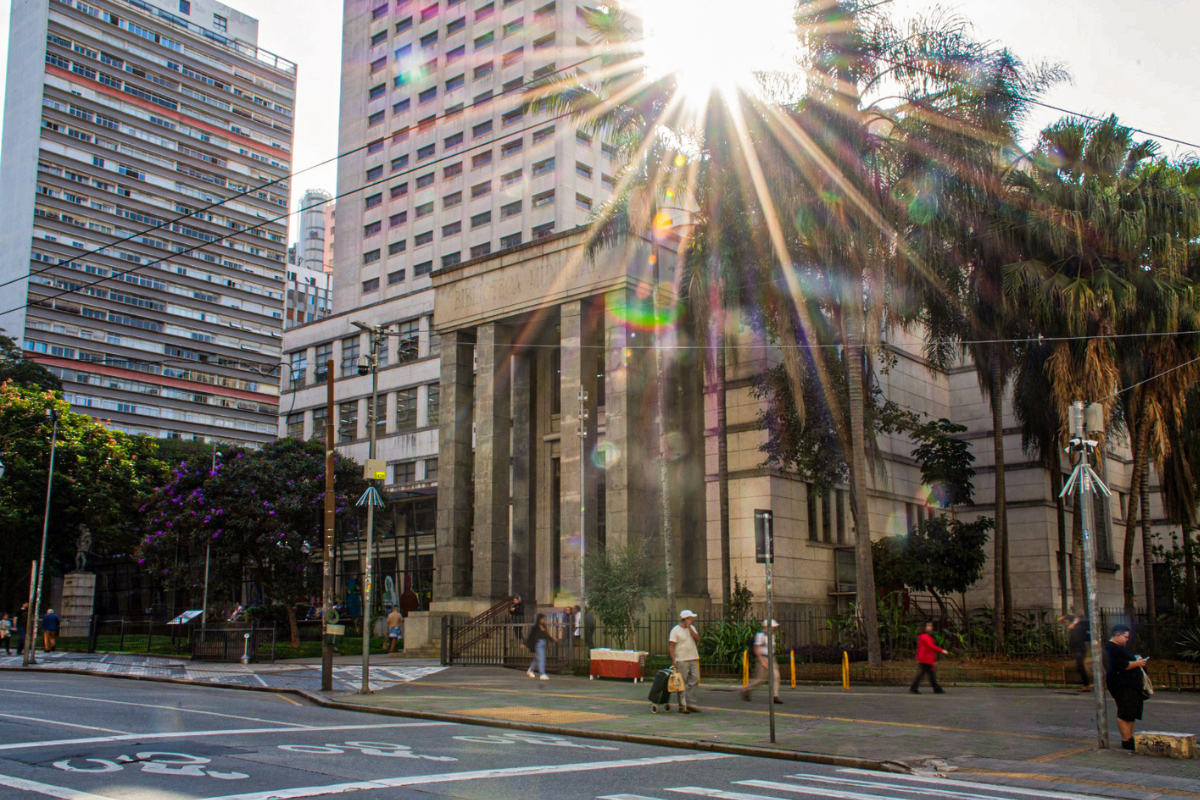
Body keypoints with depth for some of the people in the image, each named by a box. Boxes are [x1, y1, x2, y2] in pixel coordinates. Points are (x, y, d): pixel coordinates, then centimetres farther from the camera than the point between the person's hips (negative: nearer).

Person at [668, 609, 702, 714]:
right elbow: (671, 645, -10)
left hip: (693, 659, 6)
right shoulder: (675, 630, -7)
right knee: (682, 683, -2)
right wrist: (673, 660, -19)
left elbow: (697, 639, 0)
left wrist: (689, 628, -7)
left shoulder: (691, 628, 13)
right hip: (682, 661, -6)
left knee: (694, 680, 5)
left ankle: (690, 703, 12)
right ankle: (682, 706, 3)